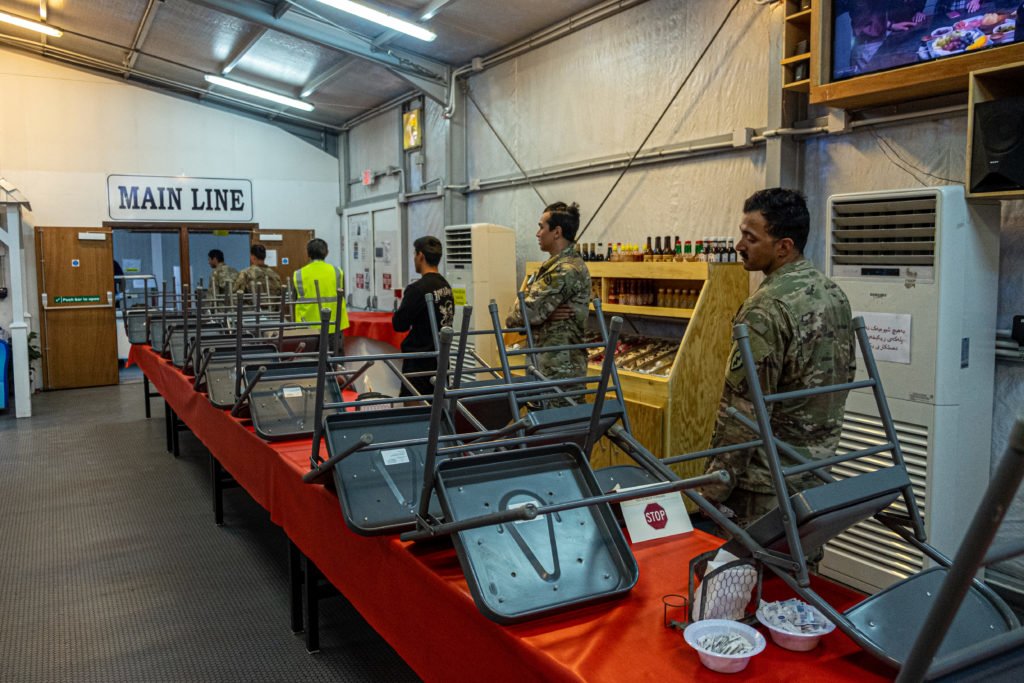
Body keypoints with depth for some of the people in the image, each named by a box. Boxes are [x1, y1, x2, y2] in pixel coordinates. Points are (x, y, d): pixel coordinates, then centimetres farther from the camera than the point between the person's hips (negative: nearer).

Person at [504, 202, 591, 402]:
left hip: (558, 369, -10)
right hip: (552, 364, 10)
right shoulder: (555, 265, 15)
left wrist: (511, 318, 1)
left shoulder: (565, 270, -18)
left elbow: (527, 312, -20)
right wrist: (546, 314, -12)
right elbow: (526, 298, 9)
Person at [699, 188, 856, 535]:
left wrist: (715, 490, -15)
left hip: (768, 483, -9)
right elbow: (847, 373, 16)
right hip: (817, 474, 9)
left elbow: (743, 410, -22)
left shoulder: (767, 308, -22)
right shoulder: (834, 293, 6)